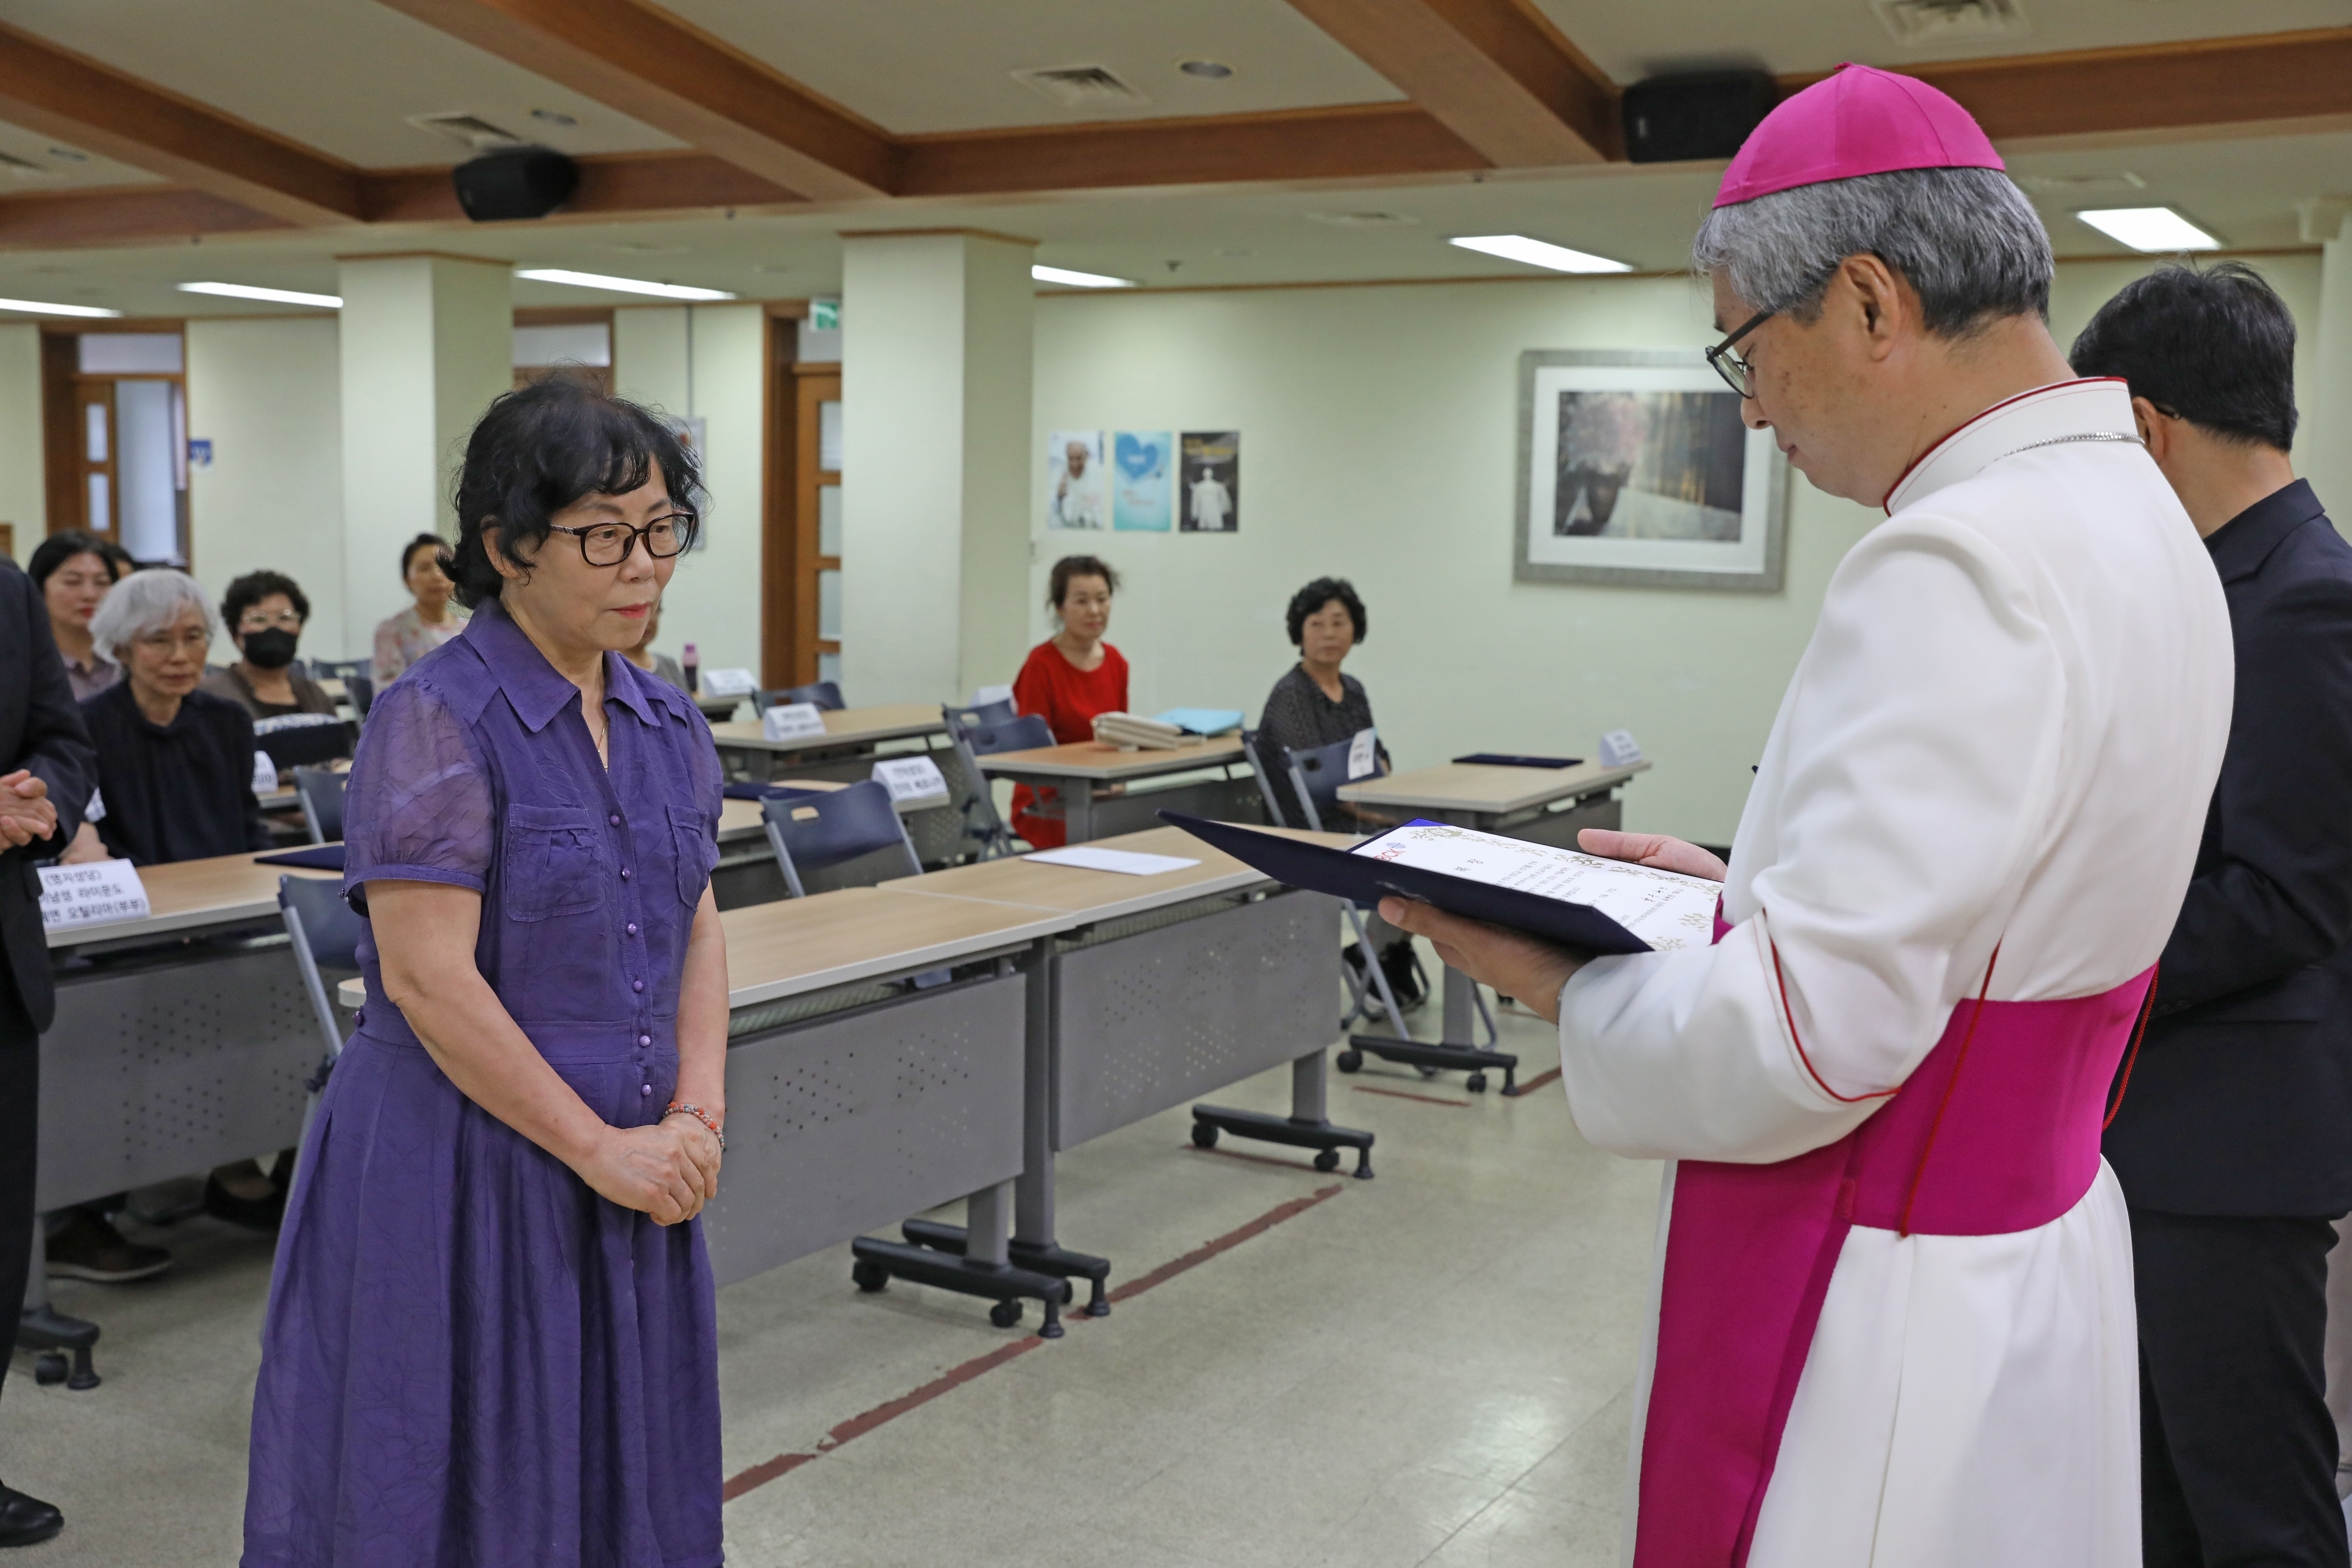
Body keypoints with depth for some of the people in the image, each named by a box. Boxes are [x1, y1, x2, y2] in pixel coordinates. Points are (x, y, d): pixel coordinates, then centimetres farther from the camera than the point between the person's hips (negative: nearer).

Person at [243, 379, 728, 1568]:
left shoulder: (668, 726, 8)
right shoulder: (437, 721, -14)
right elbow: (428, 979, -19)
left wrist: (696, 1115, -5)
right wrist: (599, 1146, -15)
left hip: (626, 1175, 7)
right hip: (464, 1172, -6)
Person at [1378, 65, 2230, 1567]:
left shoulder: (1960, 568, -25)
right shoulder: (2136, 517, 7)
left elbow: (1795, 1043, -26)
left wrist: (1561, 984, -10)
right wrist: (1746, 886, 13)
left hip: (1889, 1325, -10)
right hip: (2038, 1247, 10)